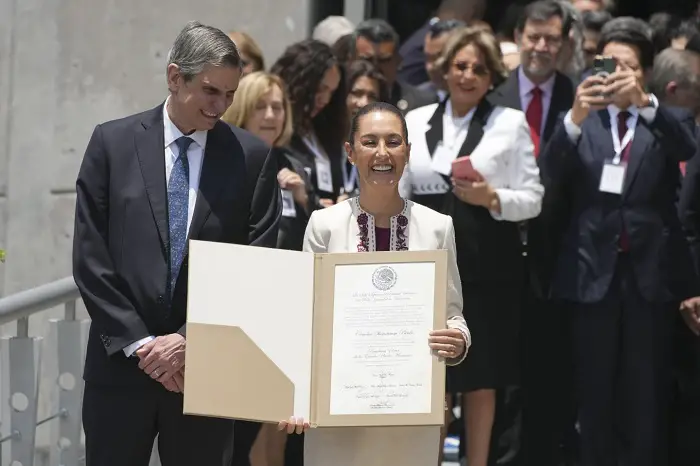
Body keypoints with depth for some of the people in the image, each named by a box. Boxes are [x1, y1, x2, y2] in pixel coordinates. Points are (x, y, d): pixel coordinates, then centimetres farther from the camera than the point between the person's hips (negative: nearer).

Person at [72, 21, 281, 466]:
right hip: (121, 364, 0)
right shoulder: (113, 142, 2)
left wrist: (191, 339, -8)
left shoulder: (252, 156, 2)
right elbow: (90, 259, -1)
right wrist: (139, 343, -7)